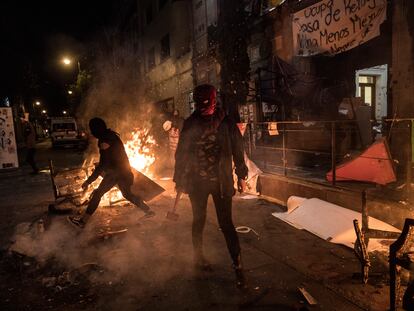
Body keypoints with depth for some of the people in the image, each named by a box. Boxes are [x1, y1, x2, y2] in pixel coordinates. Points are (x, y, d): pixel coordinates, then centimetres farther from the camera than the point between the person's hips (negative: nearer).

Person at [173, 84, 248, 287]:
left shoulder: (226, 124, -4)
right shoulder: (191, 124, -2)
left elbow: (237, 150, 3)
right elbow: (181, 153, 2)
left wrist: (241, 176, 4)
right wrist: (179, 179, 3)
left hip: (221, 181, -1)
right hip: (196, 180, 1)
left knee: (226, 223, -1)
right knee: (198, 221, 16)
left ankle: (237, 265, 12)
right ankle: (198, 257, 37)